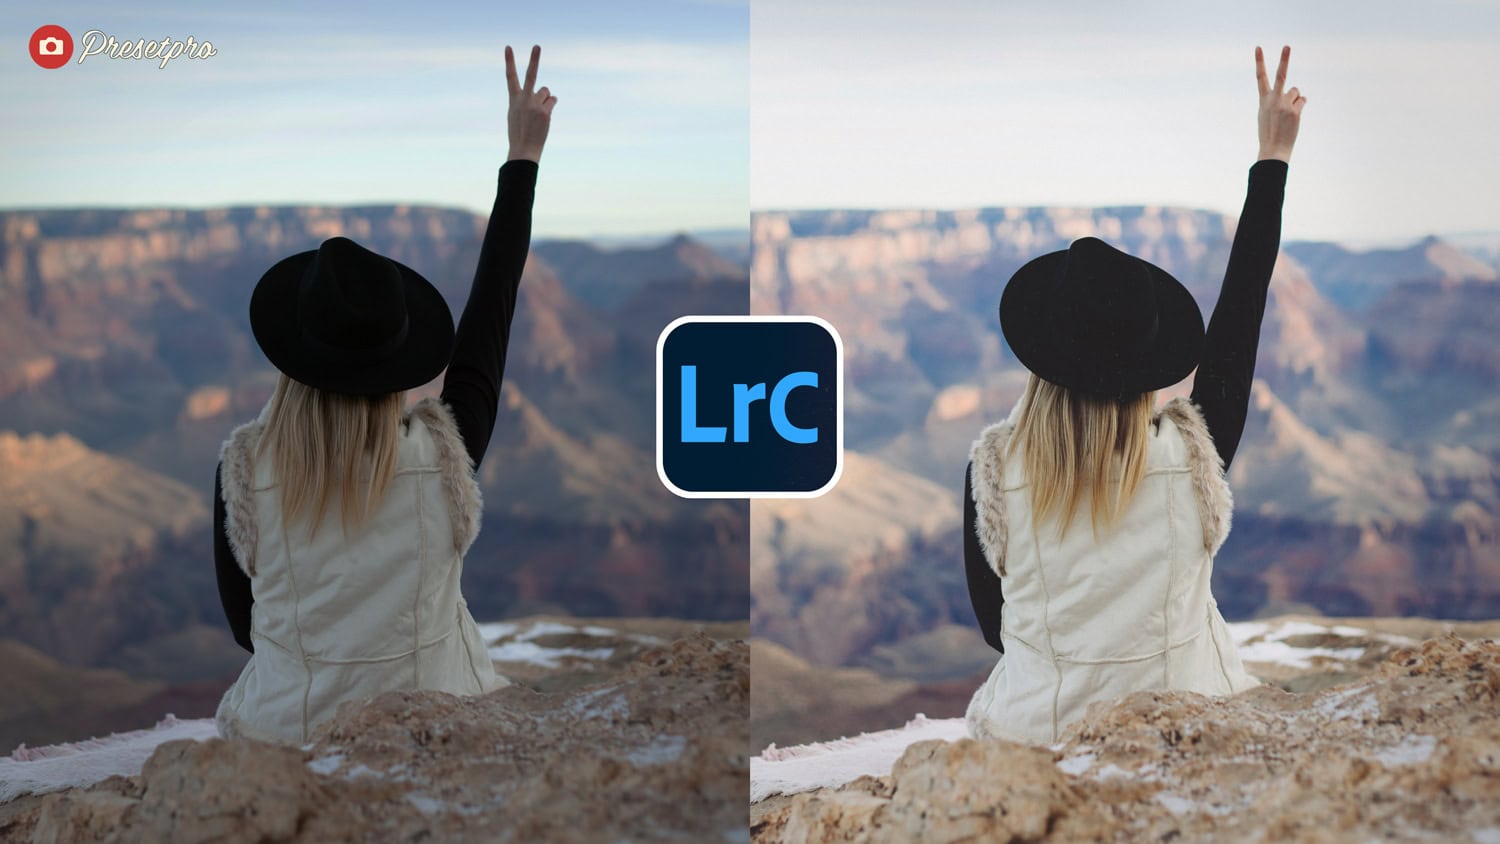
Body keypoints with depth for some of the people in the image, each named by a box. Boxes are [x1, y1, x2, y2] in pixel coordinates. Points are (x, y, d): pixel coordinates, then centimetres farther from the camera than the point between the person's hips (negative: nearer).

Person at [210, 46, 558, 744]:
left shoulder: (242, 469, -12)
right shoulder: (441, 453, -14)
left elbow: (242, 621, 3)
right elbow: (492, 303, -3)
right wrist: (523, 158, 7)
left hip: (287, 732, 1)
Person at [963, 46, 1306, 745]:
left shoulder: (992, 467, -8)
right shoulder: (1190, 452, -10)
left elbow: (990, 620, 5)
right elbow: (1241, 306, 2)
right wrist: (1273, 157, 12)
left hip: (1035, 733, 1)